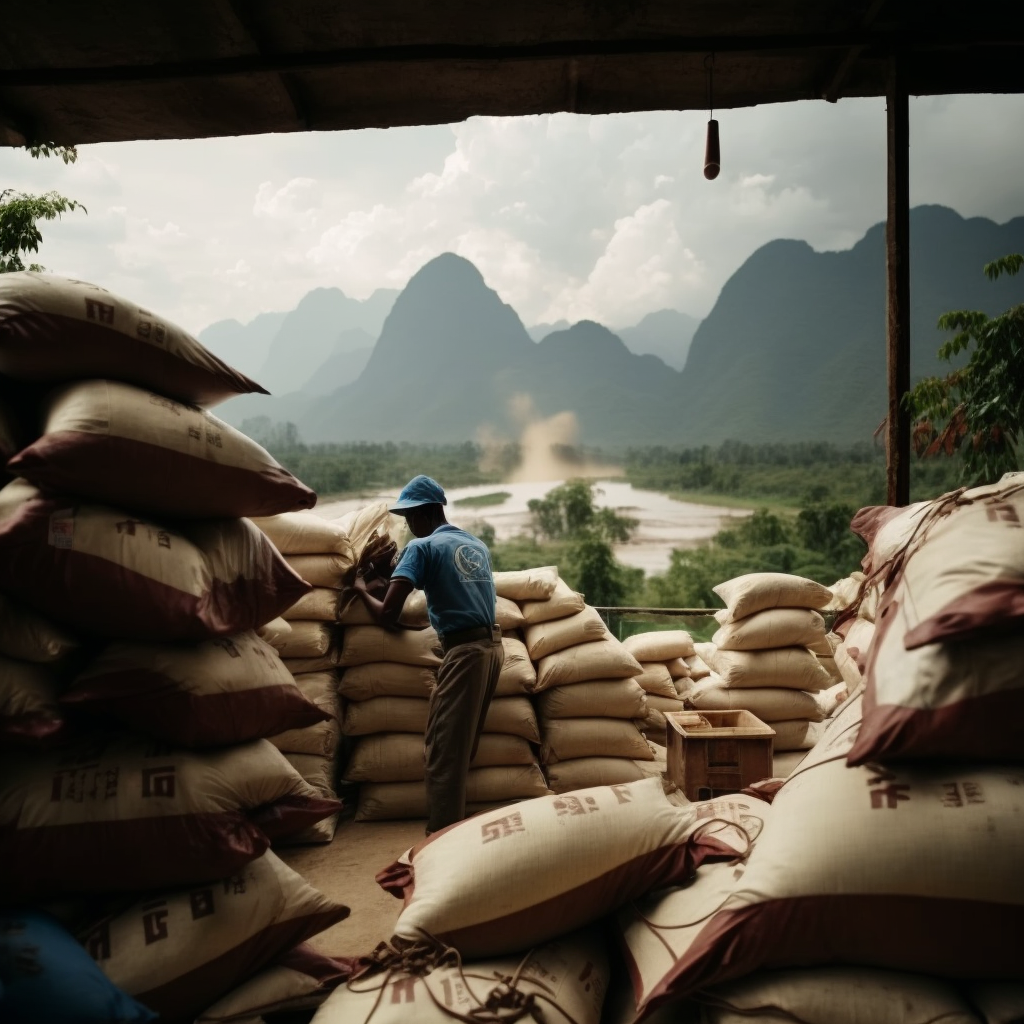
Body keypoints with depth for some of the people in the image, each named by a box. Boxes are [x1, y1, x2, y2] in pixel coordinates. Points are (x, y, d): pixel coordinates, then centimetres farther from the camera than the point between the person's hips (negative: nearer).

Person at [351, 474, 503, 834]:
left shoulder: (422, 547, -4)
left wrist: (362, 590, 9)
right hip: (492, 646, 8)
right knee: (463, 746, 15)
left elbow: (387, 616, -11)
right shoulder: (478, 545, 17)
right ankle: (454, 827, 21)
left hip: (464, 651, -8)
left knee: (443, 751, -4)